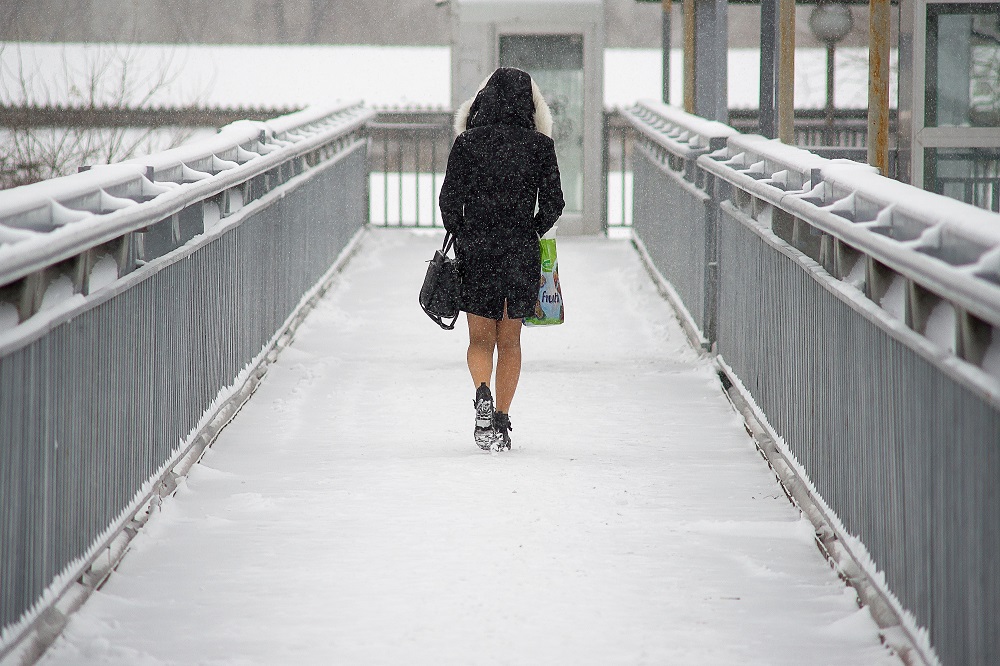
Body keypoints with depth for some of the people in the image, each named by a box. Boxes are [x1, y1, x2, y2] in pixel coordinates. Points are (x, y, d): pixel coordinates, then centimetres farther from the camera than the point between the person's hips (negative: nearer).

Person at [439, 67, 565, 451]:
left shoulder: (468, 142, -4)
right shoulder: (539, 145, -2)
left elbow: (449, 199, -4)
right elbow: (553, 204, -1)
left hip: (475, 250, -1)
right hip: (522, 254, 1)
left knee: (480, 339, 8)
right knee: (509, 341, 13)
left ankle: (482, 392, -20)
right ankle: (501, 420, 11)